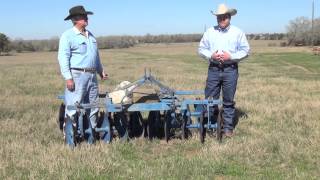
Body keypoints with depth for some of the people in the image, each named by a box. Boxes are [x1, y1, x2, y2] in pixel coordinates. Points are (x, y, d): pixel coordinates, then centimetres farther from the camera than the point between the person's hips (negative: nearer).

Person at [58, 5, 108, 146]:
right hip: (77, 76, -8)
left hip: (92, 76, 8)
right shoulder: (68, 36, -6)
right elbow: (63, 58, -13)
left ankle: (91, 133, 23)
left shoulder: (90, 35, 18)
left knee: (93, 106, 12)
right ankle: (69, 137, 1)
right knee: (73, 107, -7)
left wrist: (101, 71, 21)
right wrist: (68, 78, -19)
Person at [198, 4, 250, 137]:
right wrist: (211, 55, -11)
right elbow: (201, 49, 8)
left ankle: (228, 127, 14)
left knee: (228, 101, 5)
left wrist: (231, 56, -13)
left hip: (230, 70, -1)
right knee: (210, 99, 3)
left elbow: (245, 50, 1)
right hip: (214, 69, 2)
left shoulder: (238, 32, 4)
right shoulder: (209, 32, 8)